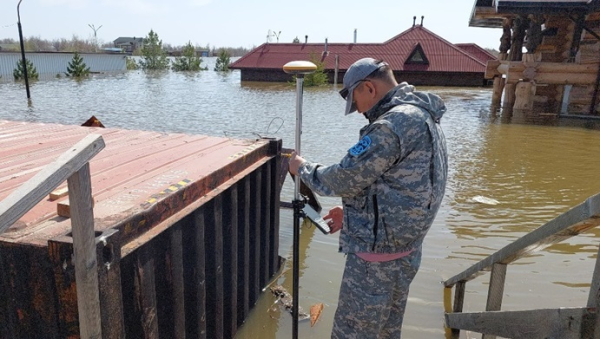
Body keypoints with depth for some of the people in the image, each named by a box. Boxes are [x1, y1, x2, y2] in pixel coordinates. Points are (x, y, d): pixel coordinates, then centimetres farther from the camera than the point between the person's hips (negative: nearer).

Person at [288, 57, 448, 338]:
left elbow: (345, 178, -18)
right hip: (405, 252, 10)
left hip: (376, 257, -10)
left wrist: (302, 168, 0)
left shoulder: (393, 124, -22)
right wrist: (353, 213, 15)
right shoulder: (423, 117, 11)